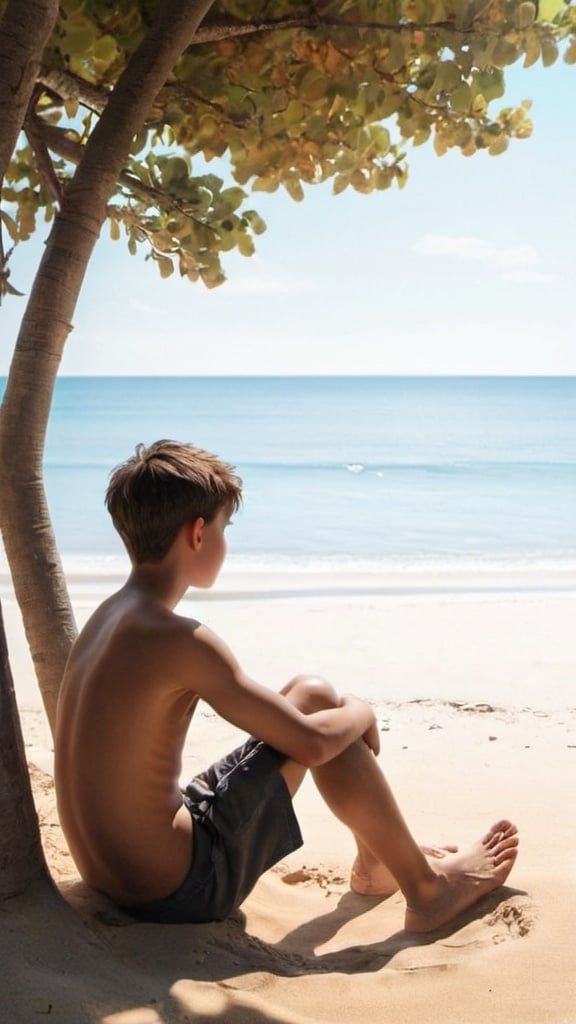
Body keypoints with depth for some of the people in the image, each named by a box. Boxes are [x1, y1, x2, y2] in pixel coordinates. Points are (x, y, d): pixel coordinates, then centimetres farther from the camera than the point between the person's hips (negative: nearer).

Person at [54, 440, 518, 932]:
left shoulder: (109, 616, 6)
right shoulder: (178, 639, -22)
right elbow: (311, 743, -19)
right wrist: (360, 712, 2)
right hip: (182, 891, -8)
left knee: (307, 696, 14)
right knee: (315, 698, -3)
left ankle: (377, 862, 33)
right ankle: (427, 889, 11)